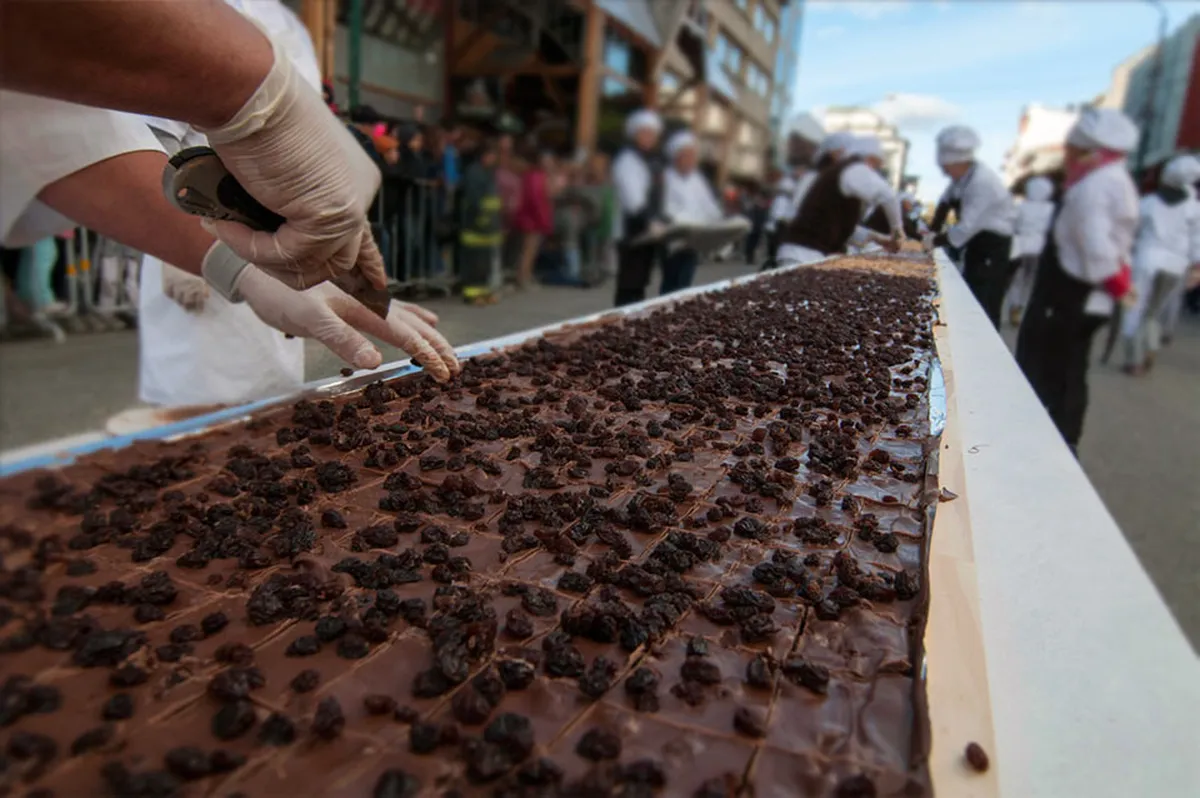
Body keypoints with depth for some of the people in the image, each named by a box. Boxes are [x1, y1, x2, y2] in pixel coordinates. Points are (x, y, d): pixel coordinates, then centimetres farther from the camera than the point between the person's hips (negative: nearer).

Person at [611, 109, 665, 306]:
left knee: (639, 284, 12)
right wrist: (650, 222, -32)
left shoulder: (652, 162, 19)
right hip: (632, 233, -9)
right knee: (629, 286, -9)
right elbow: (633, 199, -21)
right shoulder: (626, 160, -9)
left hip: (649, 232, 9)